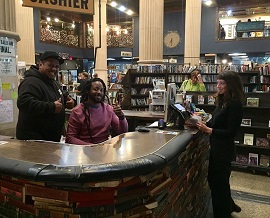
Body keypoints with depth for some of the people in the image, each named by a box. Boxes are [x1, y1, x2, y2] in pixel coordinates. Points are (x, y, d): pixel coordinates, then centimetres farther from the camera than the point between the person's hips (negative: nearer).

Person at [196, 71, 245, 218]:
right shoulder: (223, 101, 8)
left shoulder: (235, 104, -18)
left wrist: (208, 130, -24)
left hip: (223, 150, -9)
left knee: (219, 183, 6)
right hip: (216, 147, 9)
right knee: (213, 179, 21)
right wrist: (202, 124, -3)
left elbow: (231, 131, -20)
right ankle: (229, 206, 43)